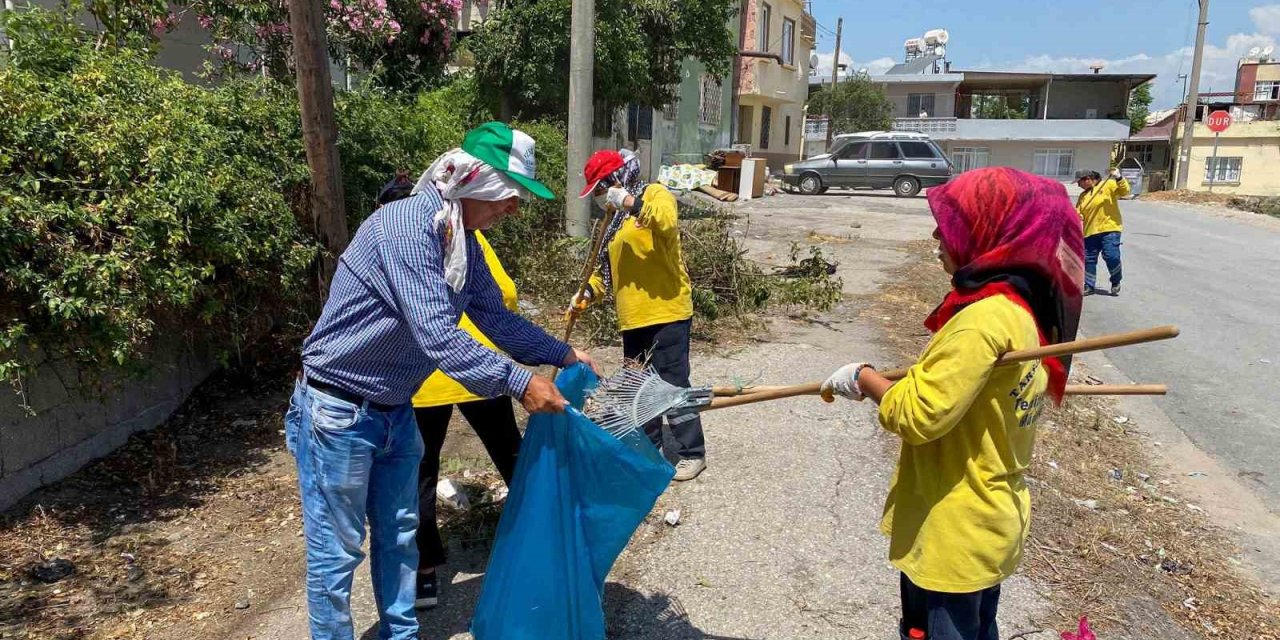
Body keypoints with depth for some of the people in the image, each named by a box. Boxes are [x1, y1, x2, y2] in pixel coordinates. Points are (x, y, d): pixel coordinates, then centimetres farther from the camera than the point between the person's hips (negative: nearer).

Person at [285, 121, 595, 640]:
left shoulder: (463, 239, 1)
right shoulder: (407, 226, -27)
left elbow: (493, 314, 11)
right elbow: (437, 336, -34)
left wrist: (562, 353, 8)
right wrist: (519, 383, -31)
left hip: (395, 411, 9)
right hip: (339, 412, -9)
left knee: (399, 536, 19)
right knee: (337, 551, 6)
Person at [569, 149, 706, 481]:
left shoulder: (656, 194, -5)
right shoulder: (616, 219, 18)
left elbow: (668, 222, -29)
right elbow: (608, 266, 22)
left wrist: (631, 202, -30)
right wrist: (588, 292, 7)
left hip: (665, 312, -8)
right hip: (633, 317, 9)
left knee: (672, 384, -4)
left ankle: (692, 453, 9)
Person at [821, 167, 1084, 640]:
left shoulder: (984, 317, -27)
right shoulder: (1022, 308, 3)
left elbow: (917, 415, -27)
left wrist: (862, 377, -12)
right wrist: (915, 377, 10)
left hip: (953, 533, -9)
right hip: (988, 521, 9)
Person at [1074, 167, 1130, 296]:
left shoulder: (1108, 185, 0)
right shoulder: (1083, 196, 16)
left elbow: (1125, 191, -11)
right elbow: (1078, 212, 14)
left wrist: (1119, 178, -25)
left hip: (1110, 229, -6)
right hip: (1090, 232, 6)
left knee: (1111, 256, -14)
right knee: (1088, 259, 6)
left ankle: (1116, 282, 9)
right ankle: (1089, 286, 18)